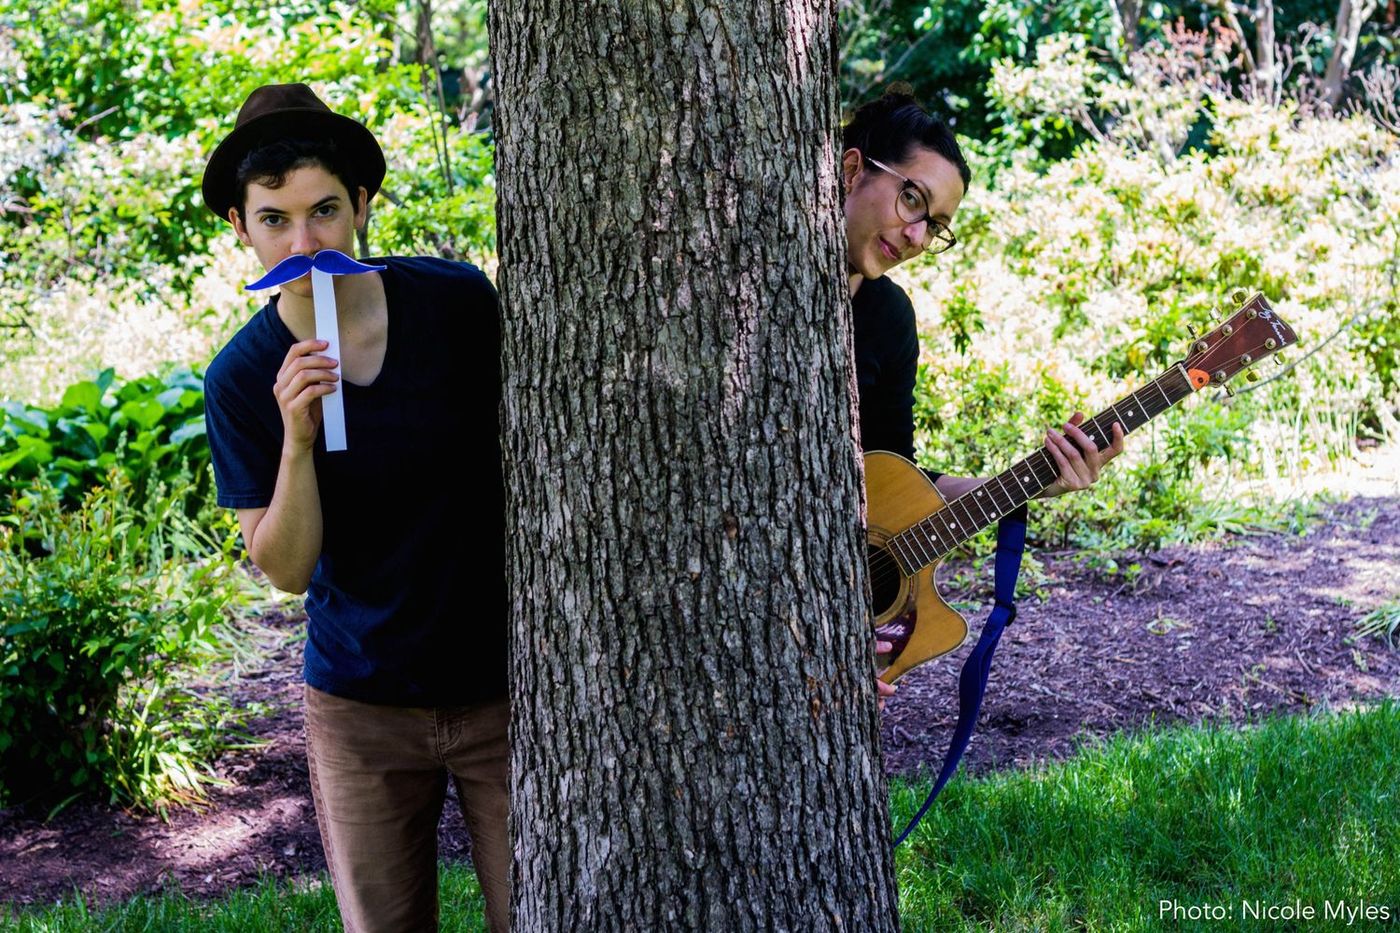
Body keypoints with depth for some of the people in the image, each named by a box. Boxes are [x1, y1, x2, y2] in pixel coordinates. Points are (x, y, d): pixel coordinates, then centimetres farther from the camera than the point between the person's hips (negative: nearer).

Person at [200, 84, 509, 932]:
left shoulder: (459, 301, -10)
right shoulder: (241, 378, -8)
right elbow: (286, 569, -8)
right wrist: (297, 439, -24)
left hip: (503, 686, 0)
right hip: (363, 704, 1)